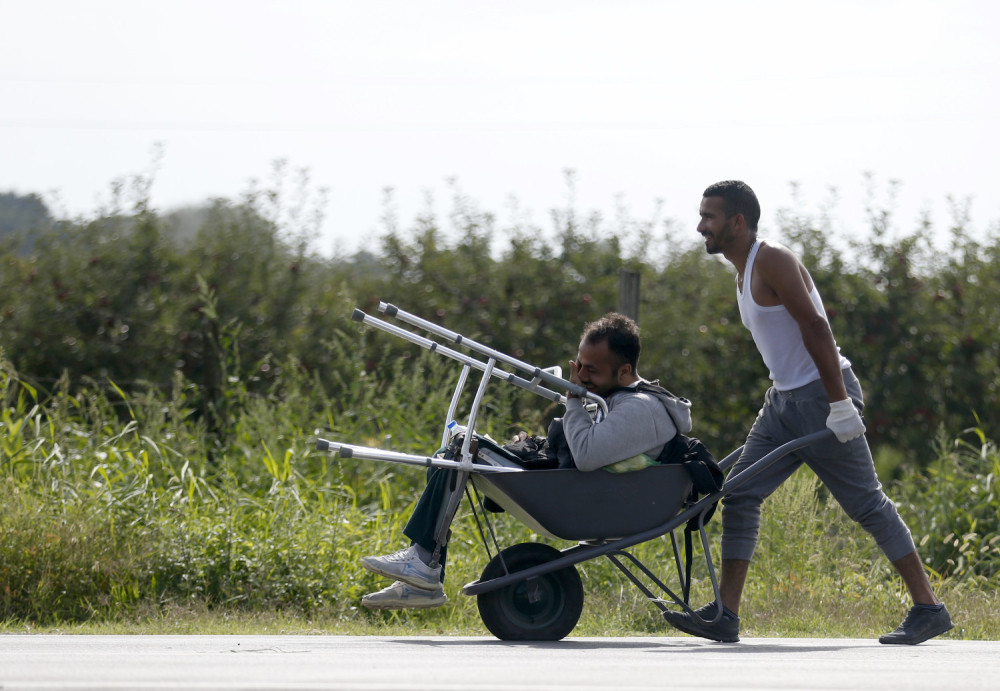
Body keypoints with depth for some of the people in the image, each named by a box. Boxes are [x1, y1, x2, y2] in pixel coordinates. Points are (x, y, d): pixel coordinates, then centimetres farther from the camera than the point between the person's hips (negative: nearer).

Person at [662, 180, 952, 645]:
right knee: (740, 496, 1)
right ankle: (725, 616, -1)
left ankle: (928, 608, 1)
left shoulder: (772, 261, -14)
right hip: (785, 398, 10)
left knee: (866, 504, -5)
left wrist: (839, 402, -26)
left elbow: (814, 326, -21)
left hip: (821, 396, -10)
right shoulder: (745, 272, 16)